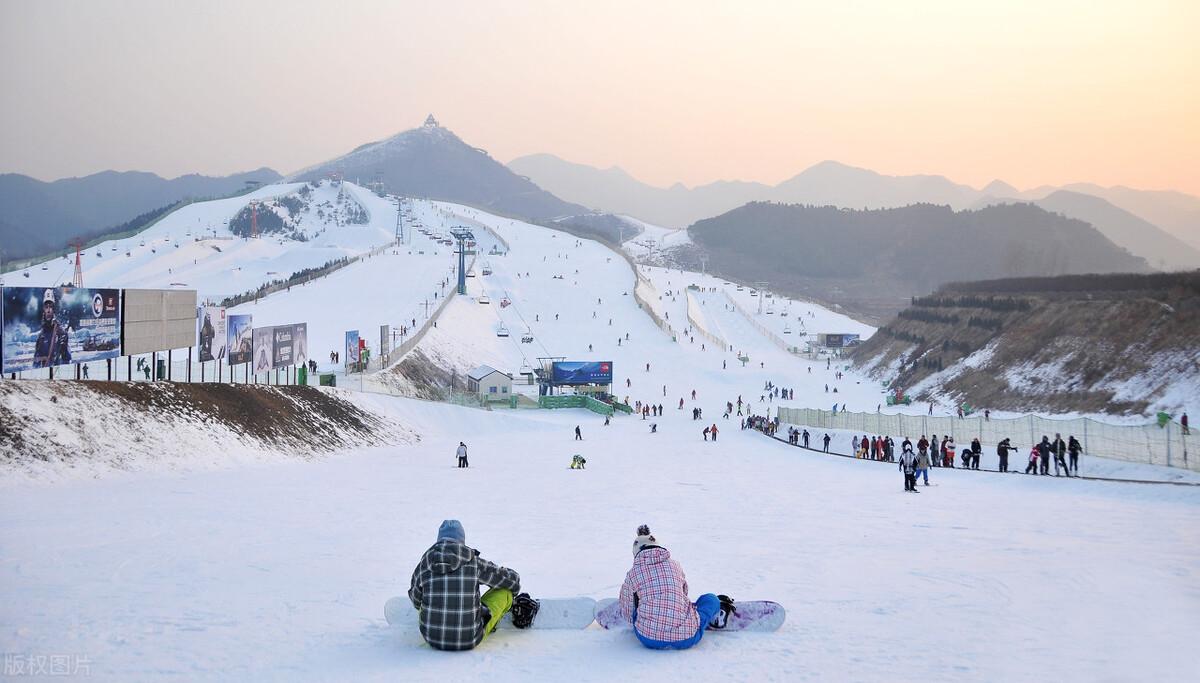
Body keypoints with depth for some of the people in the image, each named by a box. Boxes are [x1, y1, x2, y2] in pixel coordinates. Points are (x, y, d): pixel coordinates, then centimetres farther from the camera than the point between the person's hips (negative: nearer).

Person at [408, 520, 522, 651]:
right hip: (469, 640, -3)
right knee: (505, 590, 14)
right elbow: (513, 580, 5)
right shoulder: (474, 562, -9)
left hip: (432, 639, 3)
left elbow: (416, 600, 18)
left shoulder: (423, 566, -3)